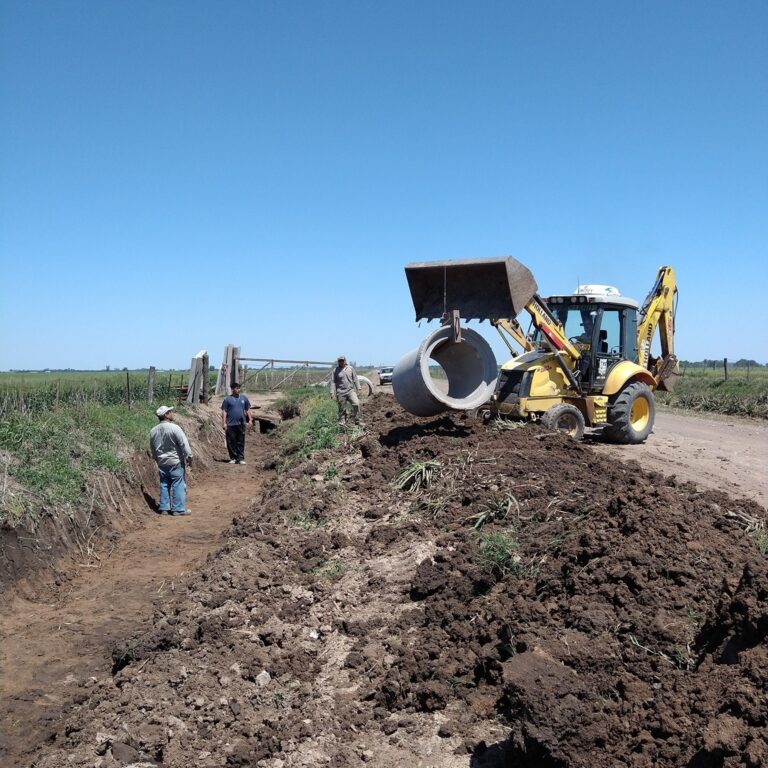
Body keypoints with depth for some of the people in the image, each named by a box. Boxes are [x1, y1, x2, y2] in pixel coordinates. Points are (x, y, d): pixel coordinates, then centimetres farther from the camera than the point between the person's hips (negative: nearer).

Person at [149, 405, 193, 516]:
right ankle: (179, 509, 4)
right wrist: (189, 457, -7)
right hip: (176, 461, -6)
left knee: (164, 485, 14)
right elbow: (184, 444, -17)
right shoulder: (174, 428, -18)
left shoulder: (153, 431, 3)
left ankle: (164, 508, 19)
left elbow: (152, 448, 14)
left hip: (161, 462, 6)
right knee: (178, 485, 1)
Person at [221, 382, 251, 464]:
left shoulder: (244, 398, 10)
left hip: (241, 423, 2)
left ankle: (241, 458, 8)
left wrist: (250, 420, 8)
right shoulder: (227, 399, 1)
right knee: (231, 442, 1)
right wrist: (224, 423, -6)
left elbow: (248, 410, 15)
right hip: (231, 424, -2)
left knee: (241, 442, 3)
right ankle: (233, 458, 11)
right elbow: (224, 412, 0)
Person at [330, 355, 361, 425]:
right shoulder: (335, 370, 3)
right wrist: (332, 392, -6)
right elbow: (333, 382, 2)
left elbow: (355, 379, 12)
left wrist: (358, 388, 9)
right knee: (342, 409, 3)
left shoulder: (350, 368, 8)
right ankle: (342, 423, 13)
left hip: (350, 391, 1)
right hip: (341, 393, -1)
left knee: (356, 404, -16)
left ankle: (357, 421, -6)